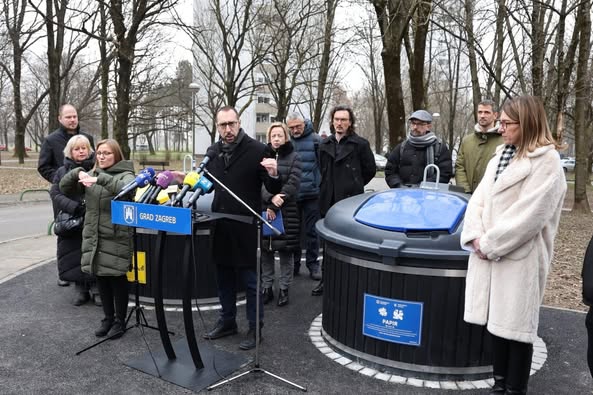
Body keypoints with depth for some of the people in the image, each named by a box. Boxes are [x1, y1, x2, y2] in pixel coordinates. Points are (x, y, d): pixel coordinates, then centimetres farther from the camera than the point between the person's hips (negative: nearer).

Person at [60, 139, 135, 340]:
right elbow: (65, 189, 8)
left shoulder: (125, 175, -5)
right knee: (101, 279, 13)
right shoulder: (92, 174, 11)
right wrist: (77, 173, -10)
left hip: (116, 239, -5)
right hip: (93, 238, 5)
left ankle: (120, 321, 17)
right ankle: (108, 318, 28)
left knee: (117, 280, 2)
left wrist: (100, 179, -32)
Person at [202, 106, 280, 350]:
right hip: (220, 226, 6)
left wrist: (273, 175, -30)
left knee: (250, 280, 4)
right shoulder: (213, 152, 7)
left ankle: (255, 329, 18)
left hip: (246, 226, -6)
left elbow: (274, 190, -10)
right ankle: (227, 322, 34)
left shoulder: (257, 150, -10)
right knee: (224, 277, 18)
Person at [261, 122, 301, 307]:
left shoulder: (294, 157, 4)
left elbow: (293, 183, -7)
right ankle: (267, 288, 18)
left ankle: (284, 289, 13)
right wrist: (271, 199, -19)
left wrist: (276, 204, -14)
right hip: (265, 210, 2)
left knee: (286, 251, 1)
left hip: (287, 211, -2)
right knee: (266, 250, 6)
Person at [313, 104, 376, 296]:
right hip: (328, 201, 5)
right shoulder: (325, 144, 12)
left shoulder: (360, 144, -3)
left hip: (350, 201, -5)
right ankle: (326, 279, 21)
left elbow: (370, 170, 5)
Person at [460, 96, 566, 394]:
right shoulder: (500, 156, 13)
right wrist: (475, 236, -7)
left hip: (520, 257, -6)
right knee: (496, 320, 13)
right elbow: (479, 199, 7)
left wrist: (489, 244, -15)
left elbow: (529, 215, -18)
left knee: (516, 324, 4)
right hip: (489, 253, 7)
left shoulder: (547, 162, -10)